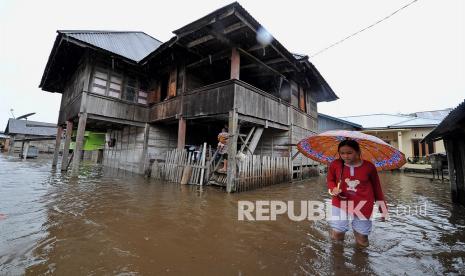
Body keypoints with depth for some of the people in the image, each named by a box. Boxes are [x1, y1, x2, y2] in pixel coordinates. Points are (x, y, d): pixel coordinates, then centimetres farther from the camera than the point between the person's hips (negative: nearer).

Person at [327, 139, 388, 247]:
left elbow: (376, 187, 4)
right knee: (337, 235, -3)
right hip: (341, 201, 0)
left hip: (363, 204, 1)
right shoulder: (335, 164, -10)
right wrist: (333, 189, -16)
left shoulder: (369, 167, -10)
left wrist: (382, 207, 10)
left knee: (362, 241, 10)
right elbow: (330, 180, 5)